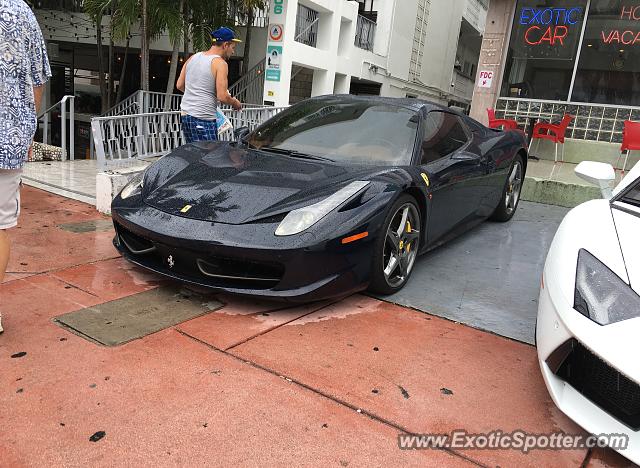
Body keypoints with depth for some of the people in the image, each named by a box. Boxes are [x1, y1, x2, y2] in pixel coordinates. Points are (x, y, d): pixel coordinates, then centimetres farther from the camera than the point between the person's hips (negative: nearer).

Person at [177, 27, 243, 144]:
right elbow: (222, 97, -16)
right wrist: (235, 103, 2)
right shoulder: (220, 63, -9)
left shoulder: (193, 57, 13)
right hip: (204, 118, -8)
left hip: (185, 113, 8)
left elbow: (179, 85, 17)